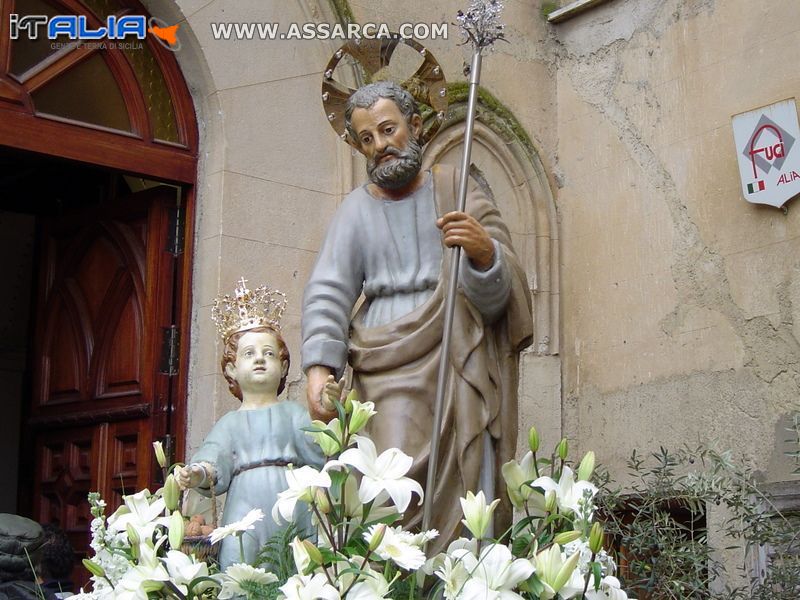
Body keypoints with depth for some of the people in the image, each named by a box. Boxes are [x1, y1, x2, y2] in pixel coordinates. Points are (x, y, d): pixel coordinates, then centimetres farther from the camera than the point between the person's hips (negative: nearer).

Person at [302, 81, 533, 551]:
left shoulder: (456, 193, 10)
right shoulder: (357, 210, 14)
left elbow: (495, 300, 2)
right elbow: (328, 293, 3)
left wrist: (484, 251, -21)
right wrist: (319, 366, -13)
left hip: (458, 364, 0)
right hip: (388, 367, 0)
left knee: (464, 499, -9)